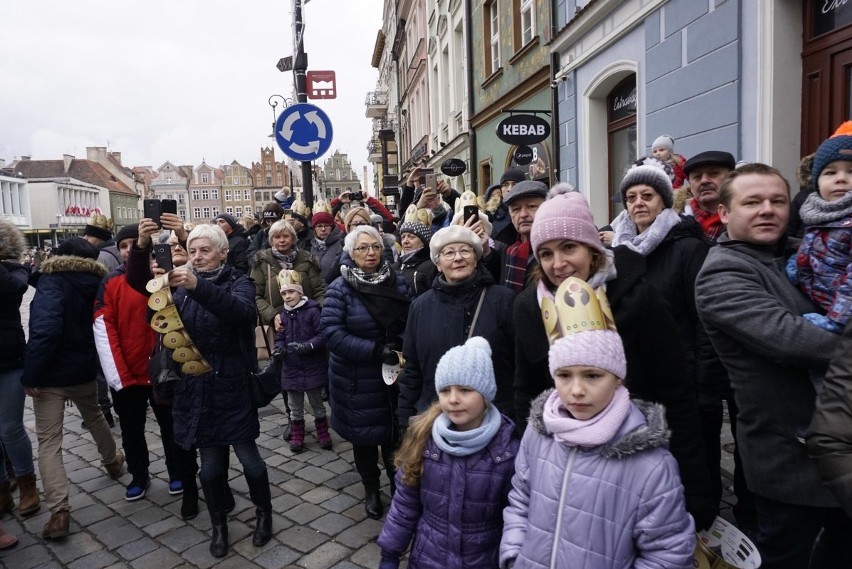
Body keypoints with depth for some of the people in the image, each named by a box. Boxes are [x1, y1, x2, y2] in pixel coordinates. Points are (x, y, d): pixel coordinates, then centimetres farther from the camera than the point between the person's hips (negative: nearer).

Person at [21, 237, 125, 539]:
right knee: (94, 416, 30)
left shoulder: (51, 282, -15)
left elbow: (44, 329, -26)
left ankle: (60, 511, -6)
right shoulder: (96, 283, 3)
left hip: (52, 373, -5)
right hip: (84, 369, 6)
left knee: (48, 442, -1)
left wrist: (30, 375, -20)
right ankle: (112, 461, 50)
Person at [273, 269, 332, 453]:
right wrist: (279, 348, -13)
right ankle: (297, 435, 32)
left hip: (313, 367, -4)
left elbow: (322, 335, -16)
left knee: (317, 403, 14)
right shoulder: (282, 314, 1)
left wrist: (307, 346, -28)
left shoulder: (312, 310, -14)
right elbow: (279, 338, 8)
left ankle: (323, 432, 32)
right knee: (295, 407, 16)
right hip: (291, 369, 4)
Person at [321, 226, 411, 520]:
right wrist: (376, 350, -25)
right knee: (364, 435, 13)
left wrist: (401, 347, -15)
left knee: (395, 432, 12)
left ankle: (398, 484, 37)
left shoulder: (398, 282, 0)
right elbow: (332, 332, -19)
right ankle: (371, 489, 36)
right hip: (357, 380, -2)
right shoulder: (340, 288, -10)